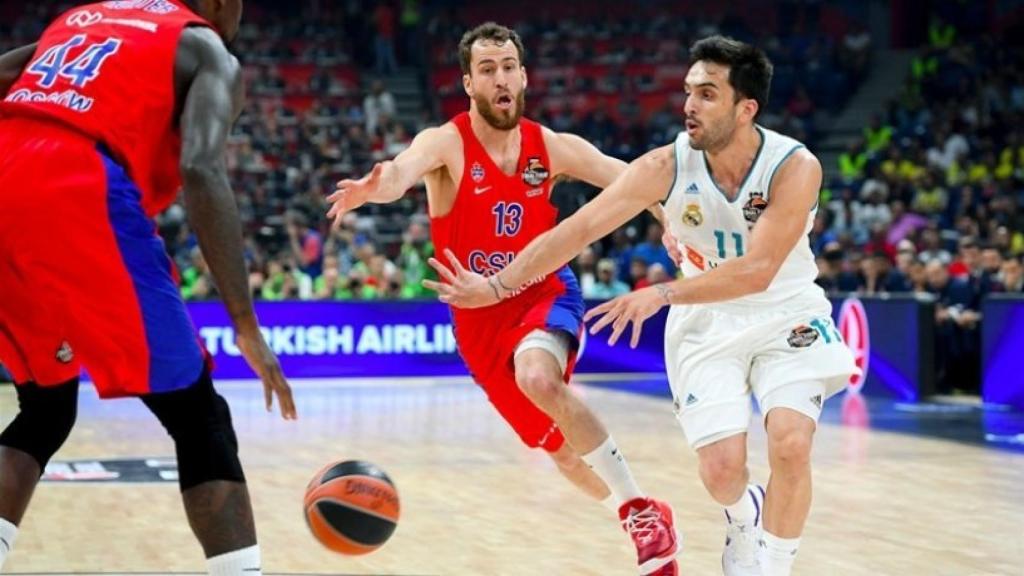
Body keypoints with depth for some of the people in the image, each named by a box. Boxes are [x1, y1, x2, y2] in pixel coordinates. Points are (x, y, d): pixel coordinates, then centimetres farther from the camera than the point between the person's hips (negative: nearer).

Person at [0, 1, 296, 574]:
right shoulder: (208, 51, 12)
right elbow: (201, 170, -7)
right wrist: (247, 325, -9)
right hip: (75, 194, -6)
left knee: (46, 409, 25)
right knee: (199, 419, 6)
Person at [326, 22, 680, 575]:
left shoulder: (553, 147, -6)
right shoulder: (447, 143, -16)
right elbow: (408, 166, -38)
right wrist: (376, 185, -63)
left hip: (544, 292, -1)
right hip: (480, 315, 1)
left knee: (538, 378, -34)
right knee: (558, 445, 9)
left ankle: (639, 509, -23)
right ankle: (641, 517, 34)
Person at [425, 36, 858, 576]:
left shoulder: (795, 167, -24)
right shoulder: (666, 166, -18)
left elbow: (757, 270, -33)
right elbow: (578, 228, -19)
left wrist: (662, 294, -40)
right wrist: (497, 286, -24)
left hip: (785, 316, -1)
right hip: (707, 321, 2)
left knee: (790, 445, -22)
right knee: (721, 468, -9)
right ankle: (743, 517, 30)